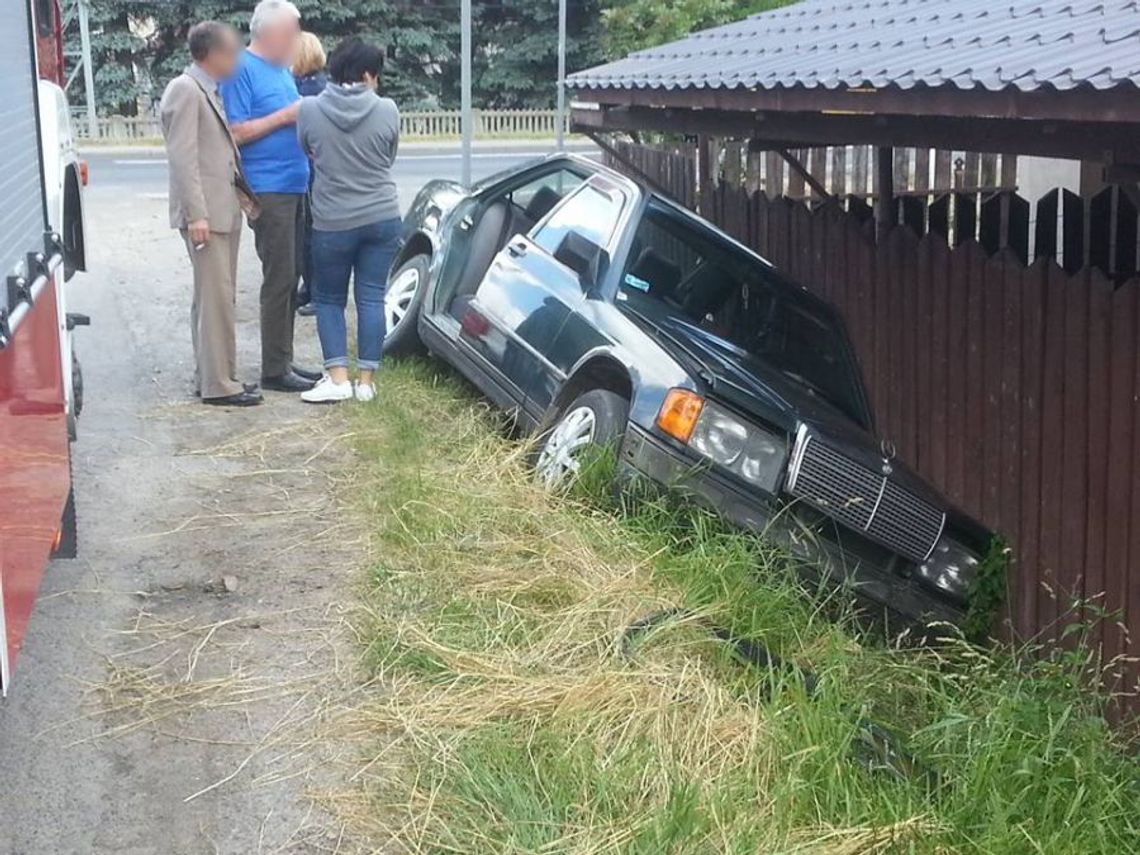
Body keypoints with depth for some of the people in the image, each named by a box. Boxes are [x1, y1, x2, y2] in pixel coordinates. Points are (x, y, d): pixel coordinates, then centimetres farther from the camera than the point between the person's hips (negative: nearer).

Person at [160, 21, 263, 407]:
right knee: (216, 296, -9)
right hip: (205, 212, -10)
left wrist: (243, 197, 14)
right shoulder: (185, 90, -11)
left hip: (224, 209, 10)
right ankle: (218, 384, -6)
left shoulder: (210, 91, 17)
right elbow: (182, 157, -17)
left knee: (213, 296, 13)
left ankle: (211, 375, 20)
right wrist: (197, 214, -22)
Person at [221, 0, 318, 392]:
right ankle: (274, 370, -3)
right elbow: (235, 132, -15)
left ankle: (283, 360, 18)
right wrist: (285, 116, -16)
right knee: (279, 278, -8)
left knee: (290, 278, 11)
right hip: (268, 189, -9)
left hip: (294, 186, 9)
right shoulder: (242, 69, -9)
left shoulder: (282, 69, 17)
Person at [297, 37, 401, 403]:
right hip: (382, 219, 1)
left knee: (328, 299, 12)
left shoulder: (309, 110, -8)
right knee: (371, 298, 7)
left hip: (333, 222, -1)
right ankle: (366, 380, 7)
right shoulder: (387, 110, -7)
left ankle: (337, 377, 2)